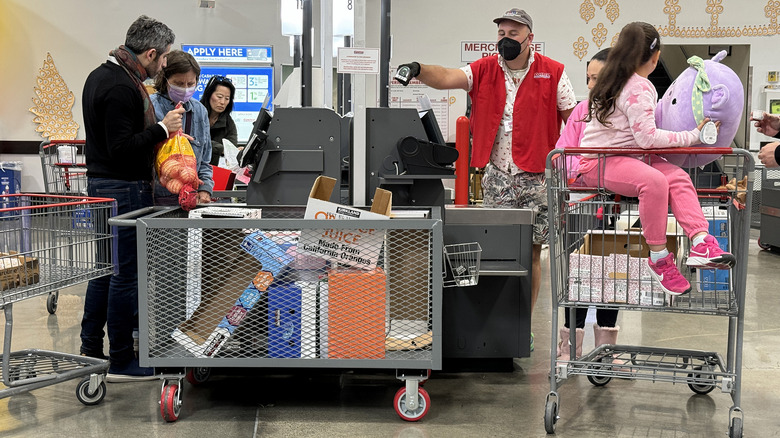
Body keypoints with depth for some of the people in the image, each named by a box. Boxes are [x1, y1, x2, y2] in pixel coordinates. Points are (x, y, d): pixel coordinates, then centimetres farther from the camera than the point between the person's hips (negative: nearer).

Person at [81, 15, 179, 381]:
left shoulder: (100, 75, 13)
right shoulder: (122, 88, -20)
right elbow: (121, 149, -24)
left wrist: (162, 130, 15)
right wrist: (162, 128, -17)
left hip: (99, 183, 11)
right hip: (124, 189, -11)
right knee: (126, 273, -4)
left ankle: (90, 349, 25)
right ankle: (121, 363, 2)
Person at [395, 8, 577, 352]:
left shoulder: (552, 73, 1)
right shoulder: (485, 71, 5)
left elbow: (573, 120, 3)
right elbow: (446, 78, -10)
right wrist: (419, 71, -31)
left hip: (537, 177, -1)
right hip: (496, 178, 2)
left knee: (531, 252, 4)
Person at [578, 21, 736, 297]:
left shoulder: (616, 79, 17)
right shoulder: (639, 88, -13)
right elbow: (647, 138, -19)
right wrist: (693, 136, -13)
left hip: (627, 157, 10)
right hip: (598, 163, -10)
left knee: (677, 176, -13)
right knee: (654, 180, -35)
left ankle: (701, 244, -30)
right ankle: (659, 258, -28)